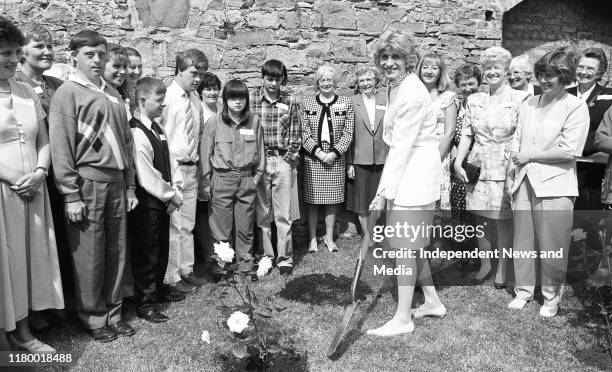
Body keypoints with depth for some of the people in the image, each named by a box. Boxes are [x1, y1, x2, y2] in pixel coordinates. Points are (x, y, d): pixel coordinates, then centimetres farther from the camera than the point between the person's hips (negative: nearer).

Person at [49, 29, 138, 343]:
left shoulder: (113, 95, 15)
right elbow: (61, 147, -8)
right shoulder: (67, 93, -3)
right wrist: (71, 195, -12)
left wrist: (129, 187, 13)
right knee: (89, 257, 2)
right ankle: (94, 319, 18)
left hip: (116, 182, 6)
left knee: (116, 252, 10)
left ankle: (113, 313, 24)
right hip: (86, 183, -5)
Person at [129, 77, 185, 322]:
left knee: (162, 249, 21)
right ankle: (145, 304, 16)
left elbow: (170, 160, 12)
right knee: (146, 254, 3)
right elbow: (146, 176, -24)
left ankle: (158, 289, 40)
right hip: (146, 203, -9)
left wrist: (175, 187, -2)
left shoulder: (157, 128, 8)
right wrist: (173, 196, -15)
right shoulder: (136, 133, -20)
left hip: (163, 201, 9)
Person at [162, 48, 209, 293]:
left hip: (191, 168, 7)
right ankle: (171, 277, 12)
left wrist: (195, 158, 12)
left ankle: (186, 270, 27)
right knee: (173, 225, 0)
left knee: (188, 224, 15)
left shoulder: (196, 99, 10)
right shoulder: (167, 97, -10)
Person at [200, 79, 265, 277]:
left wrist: (257, 176, 7)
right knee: (221, 229, 4)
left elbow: (260, 150, 10)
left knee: (246, 227, 11)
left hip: (246, 180, 2)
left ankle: (246, 264, 26)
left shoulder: (254, 121, 2)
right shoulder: (214, 122, -4)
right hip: (222, 180, -2)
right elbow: (206, 154, 0)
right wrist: (206, 184, -1)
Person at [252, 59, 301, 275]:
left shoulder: (290, 102, 5)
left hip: (283, 161, 0)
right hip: (259, 161, 0)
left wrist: (290, 158, -3)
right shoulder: (252, 101, 3)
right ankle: (266, 256, 18)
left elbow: (295, 134, 6)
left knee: (283, 214, 2)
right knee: (262, 212, 6)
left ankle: (285, 258, 11)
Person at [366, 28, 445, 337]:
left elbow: (402, 147, -21)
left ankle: (402, 318, 9)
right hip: (406, 172, 10)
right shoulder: (396, 86, 12)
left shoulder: (411, 93, -19)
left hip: (415, 174, -10)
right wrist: (386, 185, 11)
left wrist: (384, 190, -19)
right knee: (412, 245, 17)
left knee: (404, 246, -3)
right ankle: (432, 301, 31)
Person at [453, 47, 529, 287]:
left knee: (503, 221, 4)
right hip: (478, 167, 4)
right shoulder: (474, 100, 9)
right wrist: (458, 162, -2)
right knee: (480, 220, 10)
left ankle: (501, 269, 22)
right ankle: (485, 264, 28)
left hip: (505, 168, -3)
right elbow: (466, 134, 8)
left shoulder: (519, 98, -3)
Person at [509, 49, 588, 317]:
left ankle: (551, 296, 20)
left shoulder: (576, 107, -3)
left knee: (552, 246, 2)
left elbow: (569, 151, -12)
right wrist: (516, 157, -4)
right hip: (525, 181, 5)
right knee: (522, 241, 9)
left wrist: (529, 155, -7)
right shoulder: (529, 104, 14)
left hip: (555, 185, -5)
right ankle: (523, 290, 25)